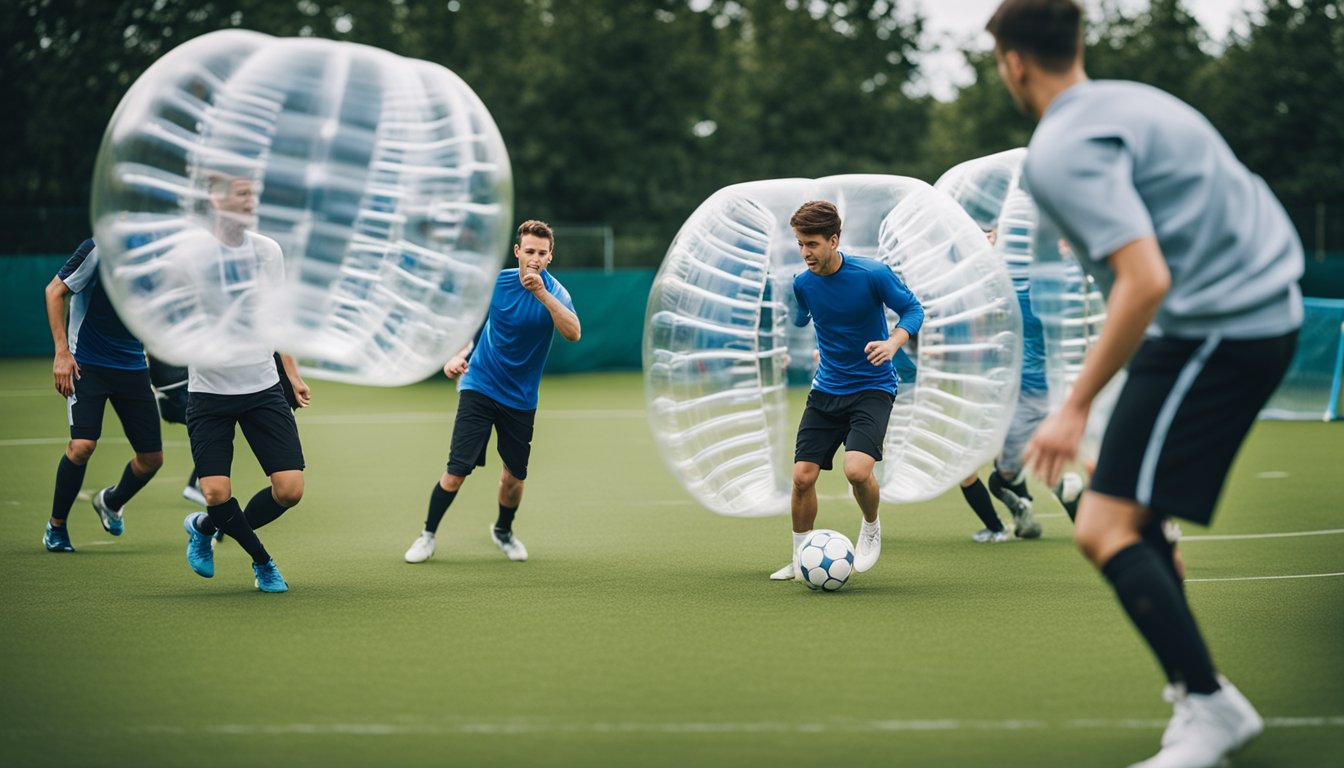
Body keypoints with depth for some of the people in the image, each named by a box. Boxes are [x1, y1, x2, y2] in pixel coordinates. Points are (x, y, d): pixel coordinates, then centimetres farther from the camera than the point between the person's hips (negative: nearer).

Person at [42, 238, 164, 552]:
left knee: (152, 458, 2)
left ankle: (111, 502, 36)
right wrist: (62, 352, -13)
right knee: (82, 445, -21)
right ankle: (56, 526, 3)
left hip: (133, 366, 5)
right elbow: (55, 290, -8)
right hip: (86, 364, -5)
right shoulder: (98, 250, -17)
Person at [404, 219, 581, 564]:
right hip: (479, 387, -1)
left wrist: (541, 293, -38)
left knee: (514, 476, 9)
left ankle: (503, 531, 38)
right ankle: (427, 535, 8)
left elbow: (573, 333, -30)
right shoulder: (496, 281, -5)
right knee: (457, 470, -10)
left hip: (521, 399, 1)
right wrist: (458, 355, -4)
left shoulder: (554, 292, -10)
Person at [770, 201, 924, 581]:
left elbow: (913, 309, -6)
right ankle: (800, 559, 16)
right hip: (825, 390, 4)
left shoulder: (873, 274, -15)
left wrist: (893, 342, -22)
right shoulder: (802, 283, -1)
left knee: (857, 469, -24)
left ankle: (871, 527, 8)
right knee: (802, 475, -4)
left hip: (872, 388, -4)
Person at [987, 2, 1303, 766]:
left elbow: (1146, 280, -25)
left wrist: (1076, 407, -21)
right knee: (1134, 516, 17)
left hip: (1214, 328, -10)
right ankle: (1195, 696, 17)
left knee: (1106, 528, -10)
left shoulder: (1063, 150, -15)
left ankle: (1211, 706, -9)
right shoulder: (1128, 99, 14)